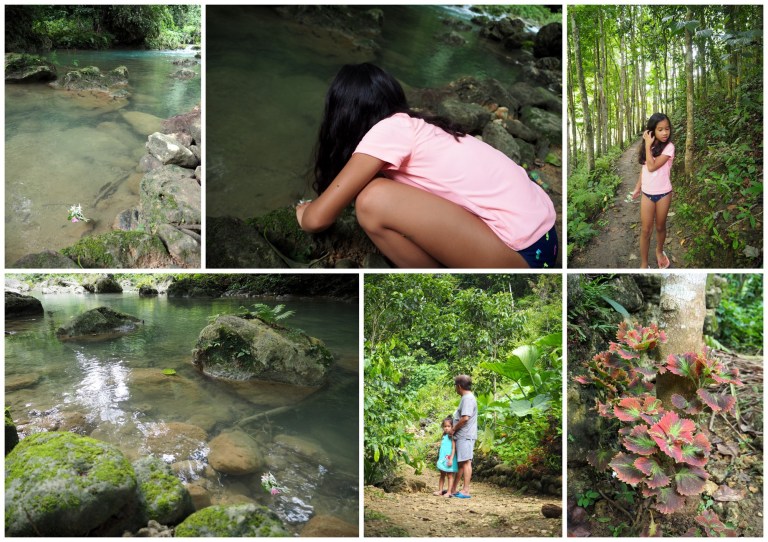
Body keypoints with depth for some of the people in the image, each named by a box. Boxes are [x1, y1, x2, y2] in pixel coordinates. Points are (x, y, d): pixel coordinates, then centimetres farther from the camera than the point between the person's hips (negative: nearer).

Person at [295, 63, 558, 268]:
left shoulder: (389, 130, -10)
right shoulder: (412, 126, 14)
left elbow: (319, 217, -8)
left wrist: (305, 212, 13)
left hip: (522, 253, -9)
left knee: (375, 200, -18)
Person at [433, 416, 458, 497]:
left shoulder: (452, 437, -11)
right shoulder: (444, 436, 10)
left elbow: (454, 448, -15)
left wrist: (451, 459, -20)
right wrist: (439, 458, 17)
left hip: (449, 459, -7)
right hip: (442, 459, 7)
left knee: (450, 475, 1)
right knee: (442, 475, 13)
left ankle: (449, 492, 3)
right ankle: (440, 490, 18)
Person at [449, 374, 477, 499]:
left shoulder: (468, 398, -14)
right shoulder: (466, 398, 18)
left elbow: (465, 418, -22)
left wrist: (453, 429, -11)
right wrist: (454, 429, 13)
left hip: (465, 436, -10)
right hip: (462, 436, 10)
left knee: (465, 462, -7)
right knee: (460, 462, 13)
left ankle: (465, 490, -4)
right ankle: (453, 489, 19)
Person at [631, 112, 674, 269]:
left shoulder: (669, 147, -17)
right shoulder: (648, 146, -1)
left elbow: (652, 167, -25)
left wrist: (648, 146, -22)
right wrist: (638, 187, 12)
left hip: (663, 193, -3)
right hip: (647, 193, 3)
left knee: (660, 227, 15)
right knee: (645, 230, 3)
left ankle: (659, 251, 42)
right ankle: (644, 264, 11)